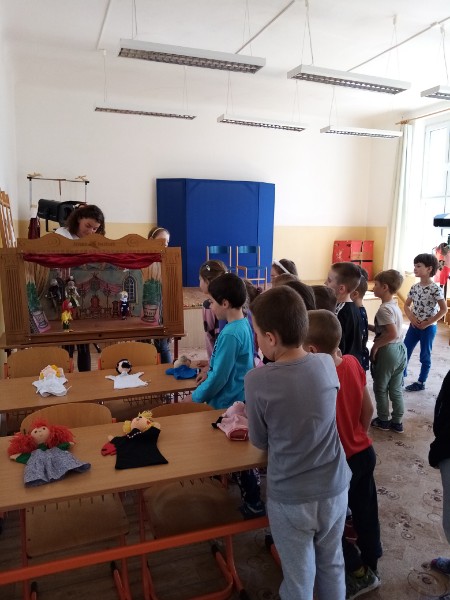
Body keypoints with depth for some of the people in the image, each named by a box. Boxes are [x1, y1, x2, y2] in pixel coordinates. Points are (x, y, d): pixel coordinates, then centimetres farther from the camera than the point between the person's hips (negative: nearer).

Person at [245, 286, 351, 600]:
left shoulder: (258, 380, -23)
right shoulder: (327, 364, -12)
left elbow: (260, 442, -7)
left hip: (290, 498, -3)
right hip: (334, 489, 4)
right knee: (332, 565, 27)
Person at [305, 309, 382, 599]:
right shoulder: (352, 363, -13)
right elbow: (368, 409, 1)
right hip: (365, 452, 7)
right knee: (365, 511, 24)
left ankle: (359, 573, 32)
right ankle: (371, 566, 46)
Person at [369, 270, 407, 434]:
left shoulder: (384, 309, -21)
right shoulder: (395, 305, 7)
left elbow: (392, 334, -30)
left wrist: (375, 345, -18)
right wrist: (368, 326, 10)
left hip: (387, 351, -8)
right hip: (400, 349, 9)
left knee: (380, 388, 11)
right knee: (396, 389, 17)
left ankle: (383, 420, 24)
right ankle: (397, 422, 26)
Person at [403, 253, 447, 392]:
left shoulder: (435, 289, -16)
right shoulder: (415, 287, 1)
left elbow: (444, 309, -13)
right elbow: (407, 305, 11)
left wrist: (428, 323, -14)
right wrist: (411, 318, -7)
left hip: (428, 328, -5)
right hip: (414, 326, 6)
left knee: (425, 356, 8)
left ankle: (421, 383, 22)